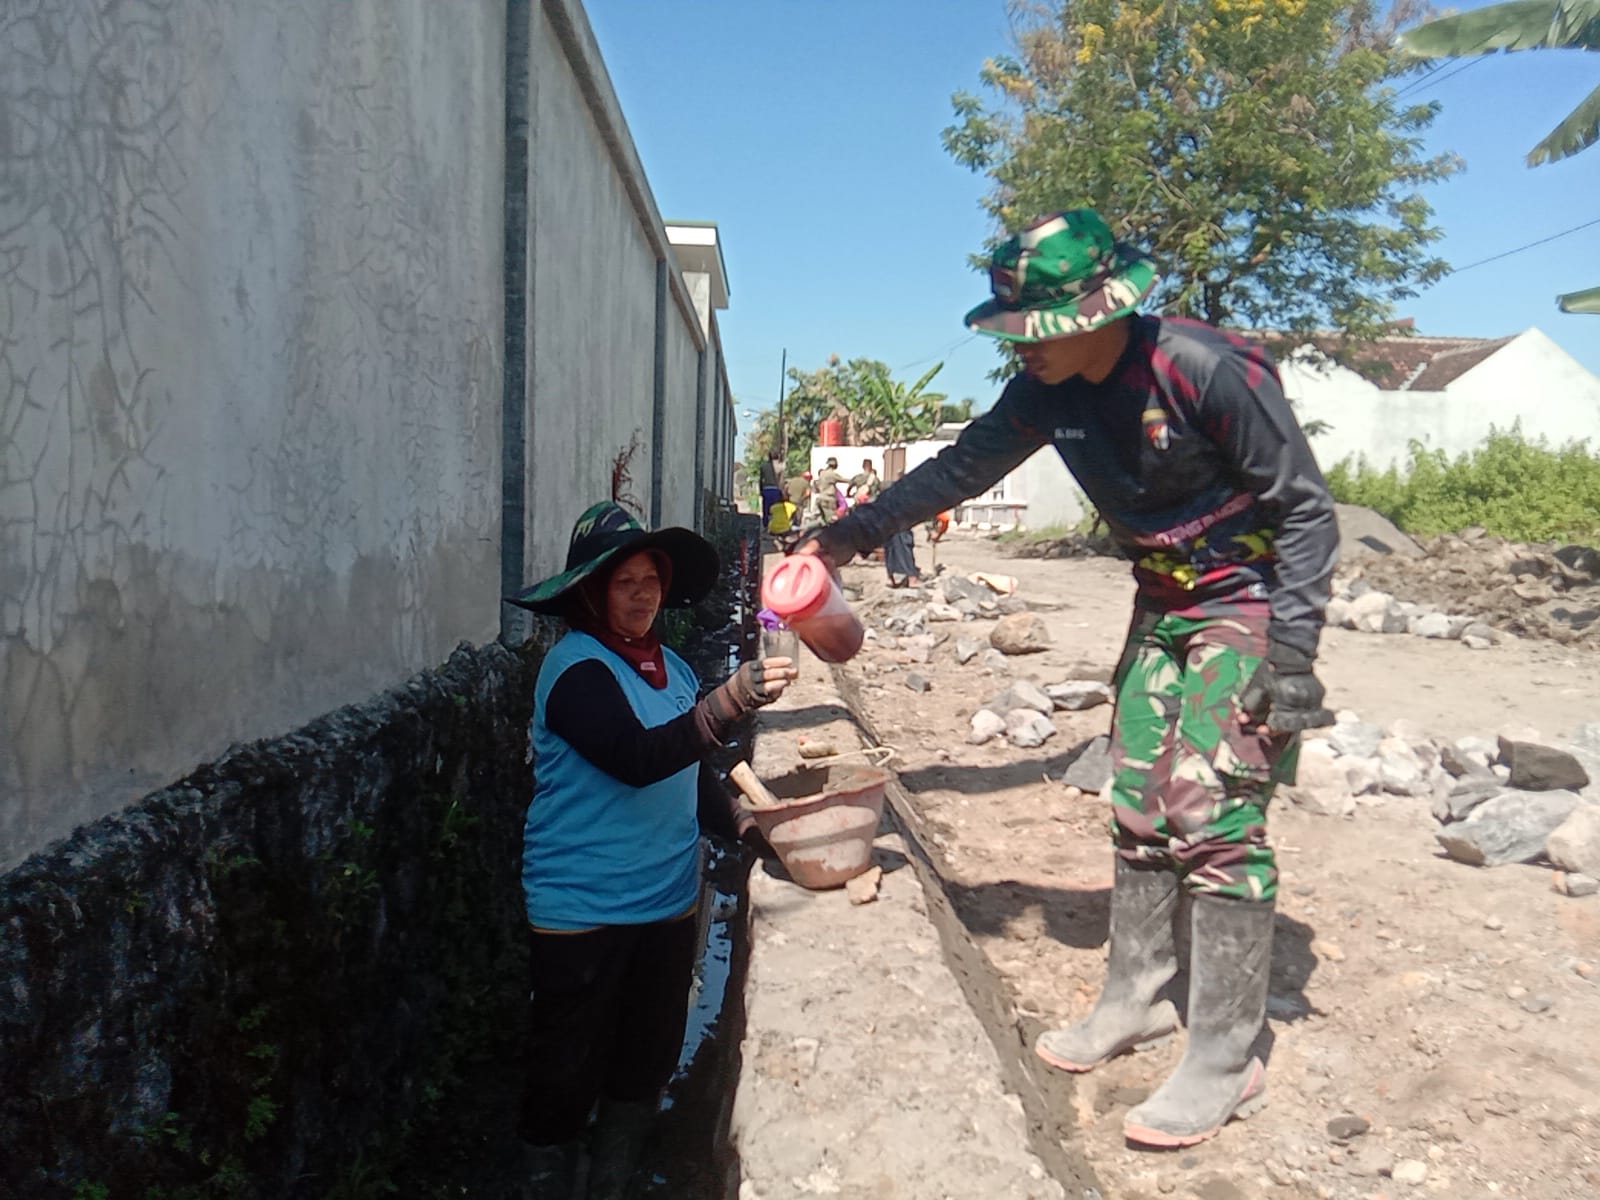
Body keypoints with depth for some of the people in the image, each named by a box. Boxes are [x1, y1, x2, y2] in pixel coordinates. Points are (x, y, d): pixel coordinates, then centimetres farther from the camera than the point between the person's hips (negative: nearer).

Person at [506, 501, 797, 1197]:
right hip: (583, 904, -7)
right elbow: (639, 758, -31)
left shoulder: (668, 665, 8)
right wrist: (732, 700, -41)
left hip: (667, 898, 7)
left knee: (648, 1059, 19)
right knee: (570, 1068, 5)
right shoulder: (577, 668, -15)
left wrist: (736, 823, 4)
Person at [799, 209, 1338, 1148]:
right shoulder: (1049, 392, -5)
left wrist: (1293, 649, -23)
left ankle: (1227, 1061, -1)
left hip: (1250, 602, -7)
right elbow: (965, 465, 9)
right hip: (1164, 604, 7)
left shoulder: (1207, 372, -25)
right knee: (1140, 807, 8)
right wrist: (861, 530, 8)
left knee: (1214, 815, -11)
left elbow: (1306, 507, -19)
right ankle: (1136, 998, 23)